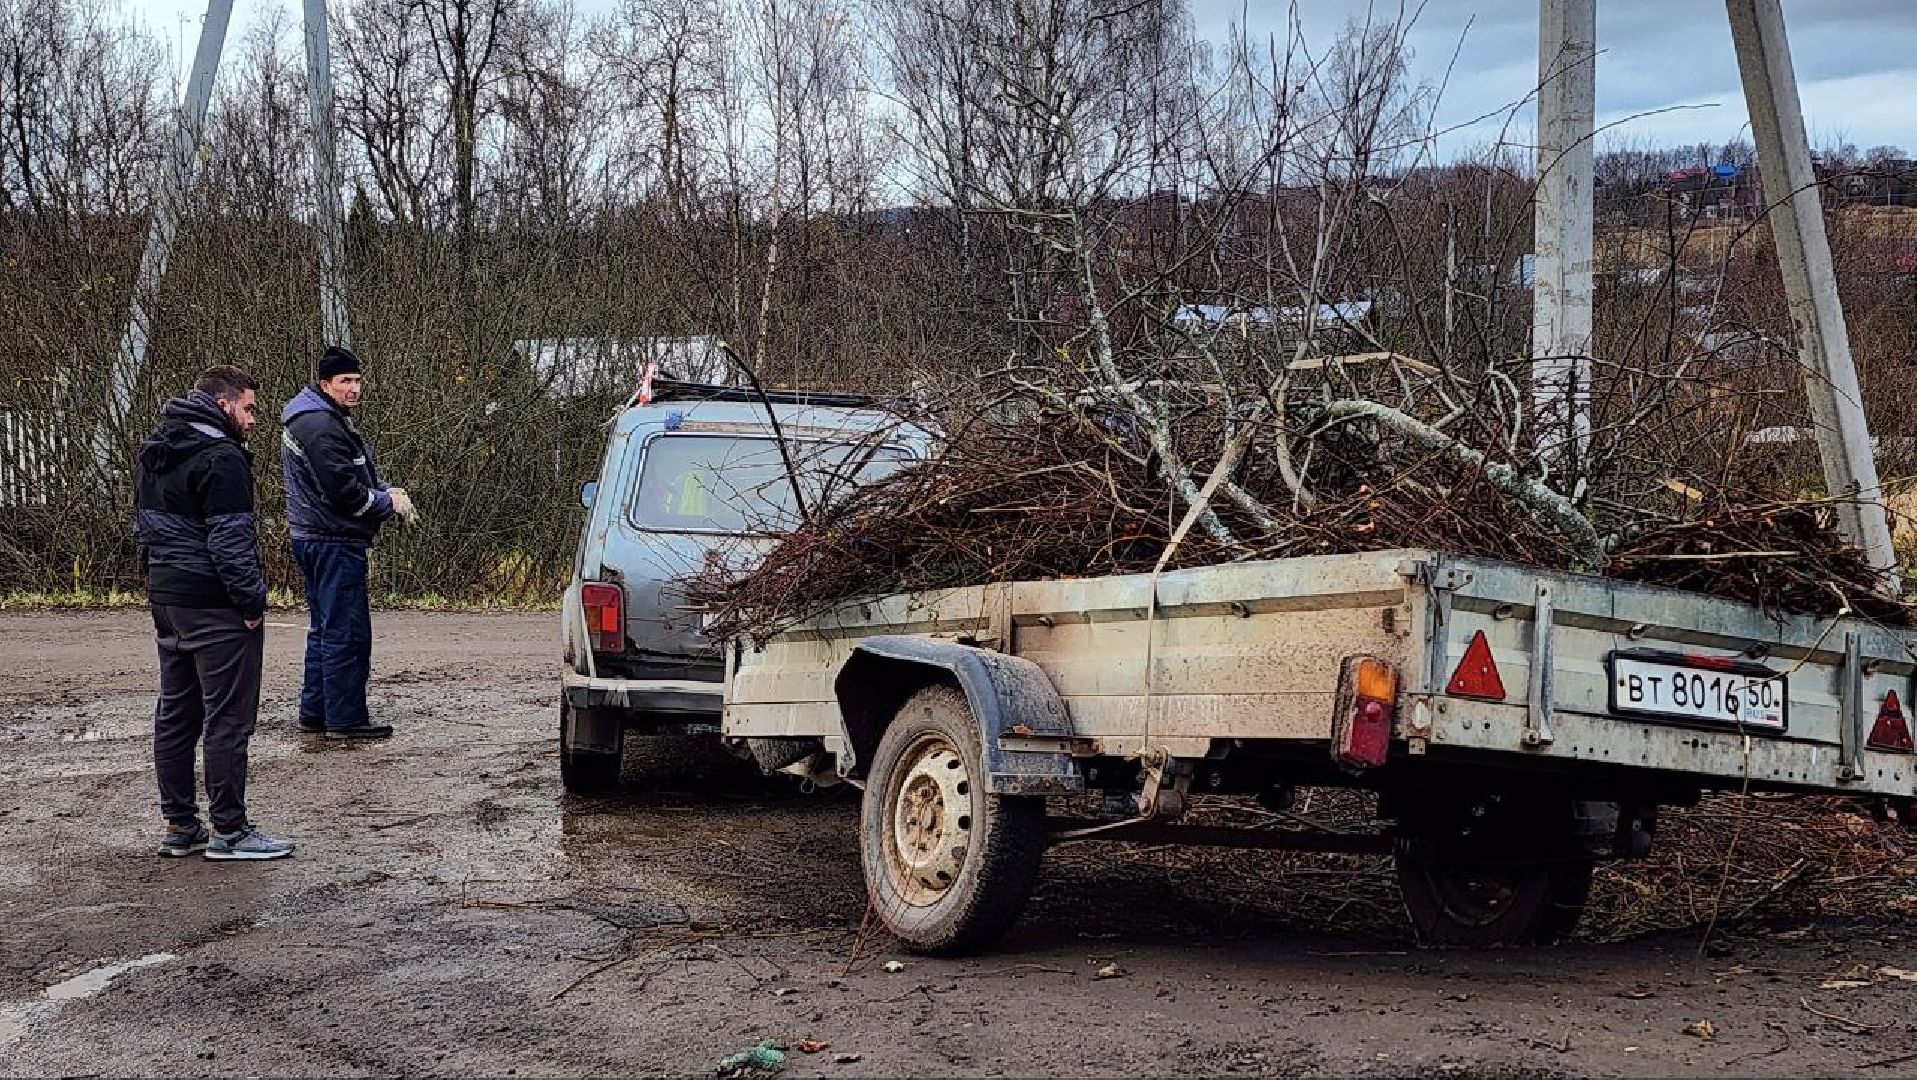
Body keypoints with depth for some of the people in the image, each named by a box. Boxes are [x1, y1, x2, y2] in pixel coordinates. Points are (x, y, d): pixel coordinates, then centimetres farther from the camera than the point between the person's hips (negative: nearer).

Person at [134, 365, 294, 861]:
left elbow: (143, 527, 19)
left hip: (166, 601, 9)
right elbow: (230, 541, -20)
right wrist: (252, 600, -14)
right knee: (227, 719, -3)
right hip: (216, 609, -9)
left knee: (174, 715, 13)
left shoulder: (153, 456, 14)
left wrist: (159, 584, 19)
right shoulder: (221, 458, -16)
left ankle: (179, 825, 18)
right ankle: (228, 829, 0)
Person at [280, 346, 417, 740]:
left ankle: (315, 712, 23)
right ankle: (346, 719, -4)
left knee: (325, 629, 17)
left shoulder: (331, 420, 17)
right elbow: (343, 491, -23)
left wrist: (384, 492, 6)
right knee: (347, 632, -7)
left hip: (316, 540, 11)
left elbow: (352, 480, 23)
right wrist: (389, 503, -10)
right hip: (335, 542, -11)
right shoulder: (321, 426, -17)